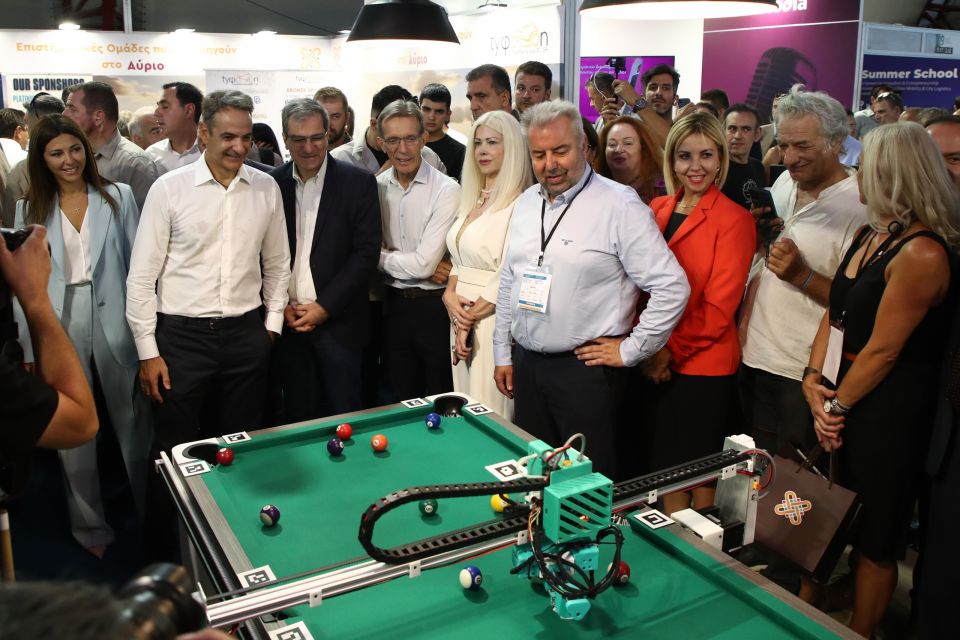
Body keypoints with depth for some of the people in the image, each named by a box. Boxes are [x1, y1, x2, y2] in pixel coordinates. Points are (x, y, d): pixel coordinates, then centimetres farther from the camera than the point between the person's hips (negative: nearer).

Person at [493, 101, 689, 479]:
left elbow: (672, 286, -14)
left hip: (586, 368, -6)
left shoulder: (620, 205, -12)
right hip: (525, 364, 6)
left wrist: (630, 350, -10)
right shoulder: (525, 204, 9)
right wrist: (503, 353, 16)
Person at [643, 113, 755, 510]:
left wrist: (671, 351, -10)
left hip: (702, 368, -5)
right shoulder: (657, 210, 8)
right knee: (662, 468, 15)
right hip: (655, 366, 5)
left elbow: (719, 308, -12)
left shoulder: (734, 220, -8)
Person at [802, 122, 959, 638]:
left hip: (887, 410, -8)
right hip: (842, 399, 8)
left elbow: (882, 349, -19)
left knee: (874, 538, 10)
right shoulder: (869, 234, 7)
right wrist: (814, 377, -3)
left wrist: (838, 407, -10)